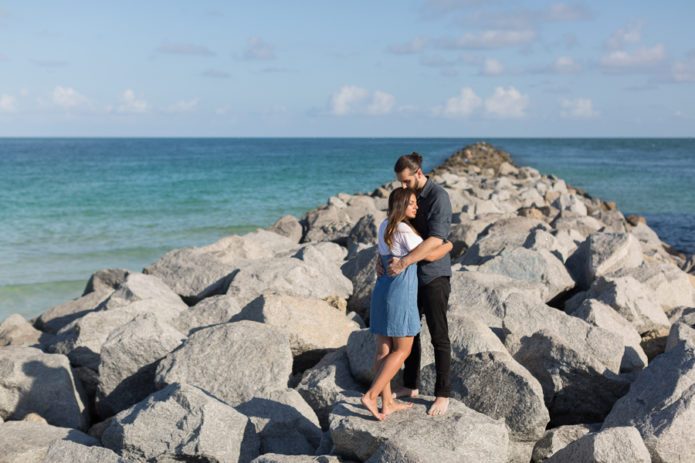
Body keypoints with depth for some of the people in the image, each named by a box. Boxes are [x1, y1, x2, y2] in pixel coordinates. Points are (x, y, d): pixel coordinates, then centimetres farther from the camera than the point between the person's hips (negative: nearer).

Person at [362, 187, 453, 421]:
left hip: (382, 290, 9)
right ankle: (371, 395, -8)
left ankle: (387, 403, 14)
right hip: (400, 294, -9)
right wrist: (450, 245, 6)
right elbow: (430, 255, -11)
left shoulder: (385, 226, 11)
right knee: (402, 350, -1)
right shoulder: (404, 231, -15)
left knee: (384, 348, 8)